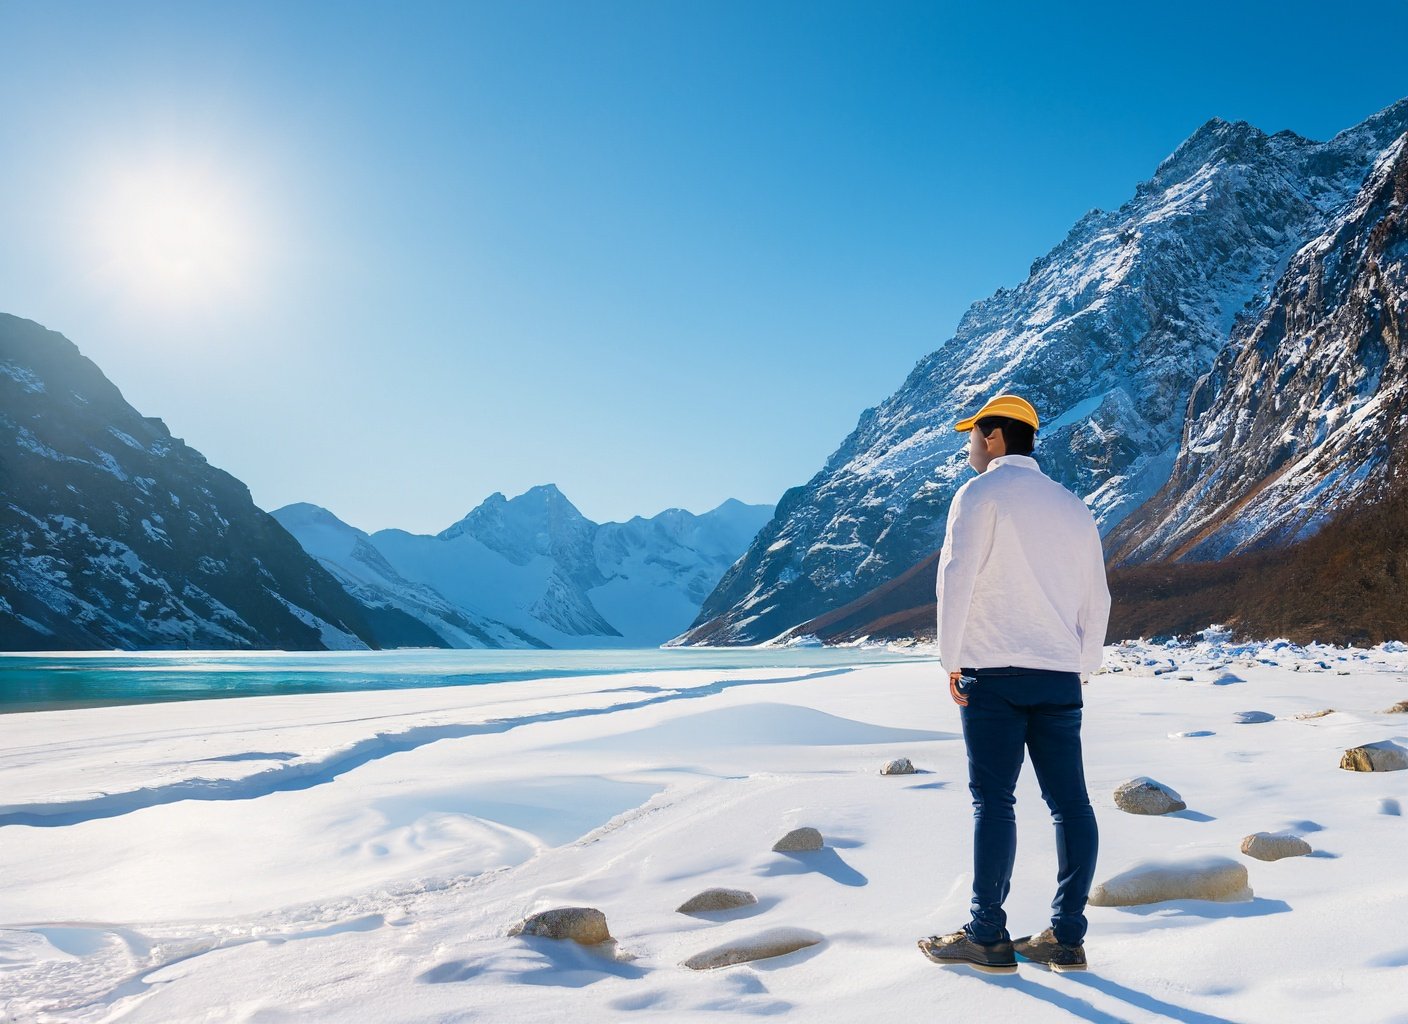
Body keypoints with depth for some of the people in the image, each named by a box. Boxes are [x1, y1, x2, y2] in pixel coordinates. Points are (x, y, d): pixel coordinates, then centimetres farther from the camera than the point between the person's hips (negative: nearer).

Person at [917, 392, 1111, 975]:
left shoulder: (981, 494, -3)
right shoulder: (1073, 506, 17)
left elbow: (956, 579, -10)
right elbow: (1096, 598, 17)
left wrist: (951, 660, -5)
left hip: (995, 671, -6)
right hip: (1060, 676, 6)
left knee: (993, 800, -3)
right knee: (1069, 802, 5)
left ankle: (988, 938, 2)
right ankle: (1066, 938, 9)